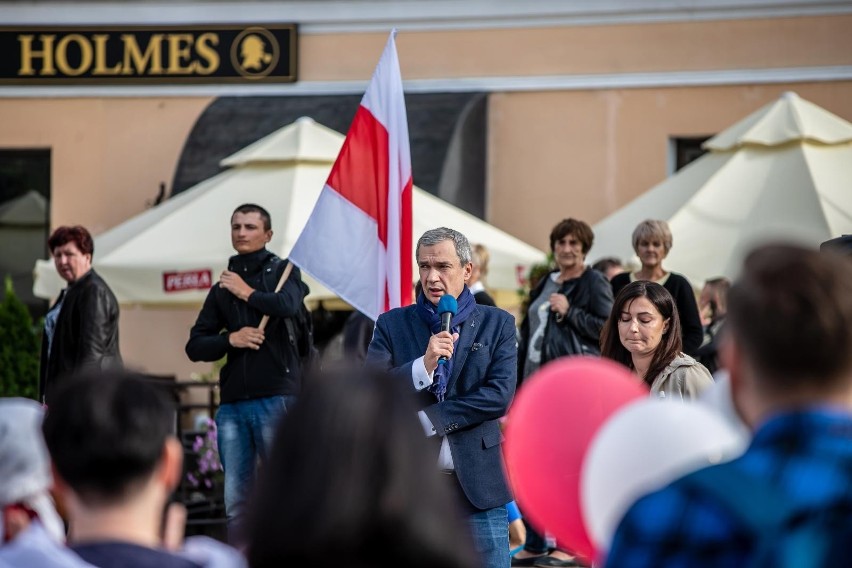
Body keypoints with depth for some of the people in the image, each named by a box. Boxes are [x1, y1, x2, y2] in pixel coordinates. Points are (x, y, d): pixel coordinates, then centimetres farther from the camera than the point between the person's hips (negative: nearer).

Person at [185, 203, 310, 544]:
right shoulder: (222, 288, 19)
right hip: (233, 402, 5)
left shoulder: (283, 271, 6)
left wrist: (246, 292, -3)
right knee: (235, 499, 3)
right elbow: (195, 346, 14)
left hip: (276, 397, -5)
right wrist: (230, 339, -4)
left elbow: (288, 304, -17)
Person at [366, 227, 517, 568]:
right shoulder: (392, 325, 7)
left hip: (478, 484, 0)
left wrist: (426, 420, -11)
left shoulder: (497, 324, 6)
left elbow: (501, 394, -6)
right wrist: (424, 365, -20)